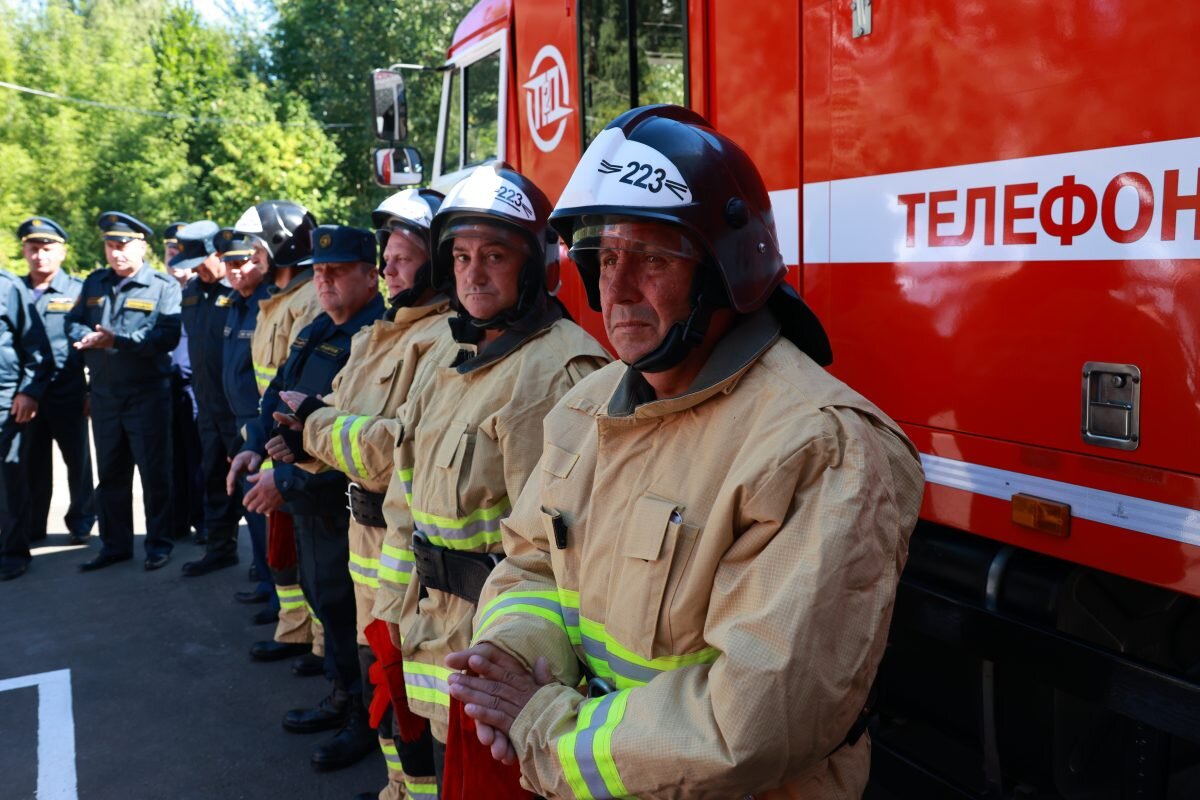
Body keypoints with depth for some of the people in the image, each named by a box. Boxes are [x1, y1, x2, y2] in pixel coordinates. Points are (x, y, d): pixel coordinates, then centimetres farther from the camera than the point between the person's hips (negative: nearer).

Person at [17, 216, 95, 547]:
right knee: (32, 463, 9)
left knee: (78, 460, 6)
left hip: (68, 394, -2)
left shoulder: (79, 291, 0)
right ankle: (30, 527, 20)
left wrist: (93, 391, -3)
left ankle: (81, 522, 20)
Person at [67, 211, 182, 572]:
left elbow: (168, 337, -19)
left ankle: (158, 544, 14)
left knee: (154, 472, 2)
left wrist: (118, 340, -24)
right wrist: (88, 337, -14)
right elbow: (73, 322, 8)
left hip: (148, 393, -5)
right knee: (110, 474, 13)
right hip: (103, 393, 6)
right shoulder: (94, 283, 12)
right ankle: (114, 544, 24)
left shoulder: (163, 286, -7)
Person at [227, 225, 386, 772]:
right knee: (323, 598, 20)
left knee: (345, 606, 3)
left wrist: (287, 480, -23)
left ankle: (367, 718, 21)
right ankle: (341, 696, 39)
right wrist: (254, 447, 5)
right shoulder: (315, 332, 10)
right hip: (308, 500, 9)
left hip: (347, 503, -9)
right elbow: (277, 393, 20)